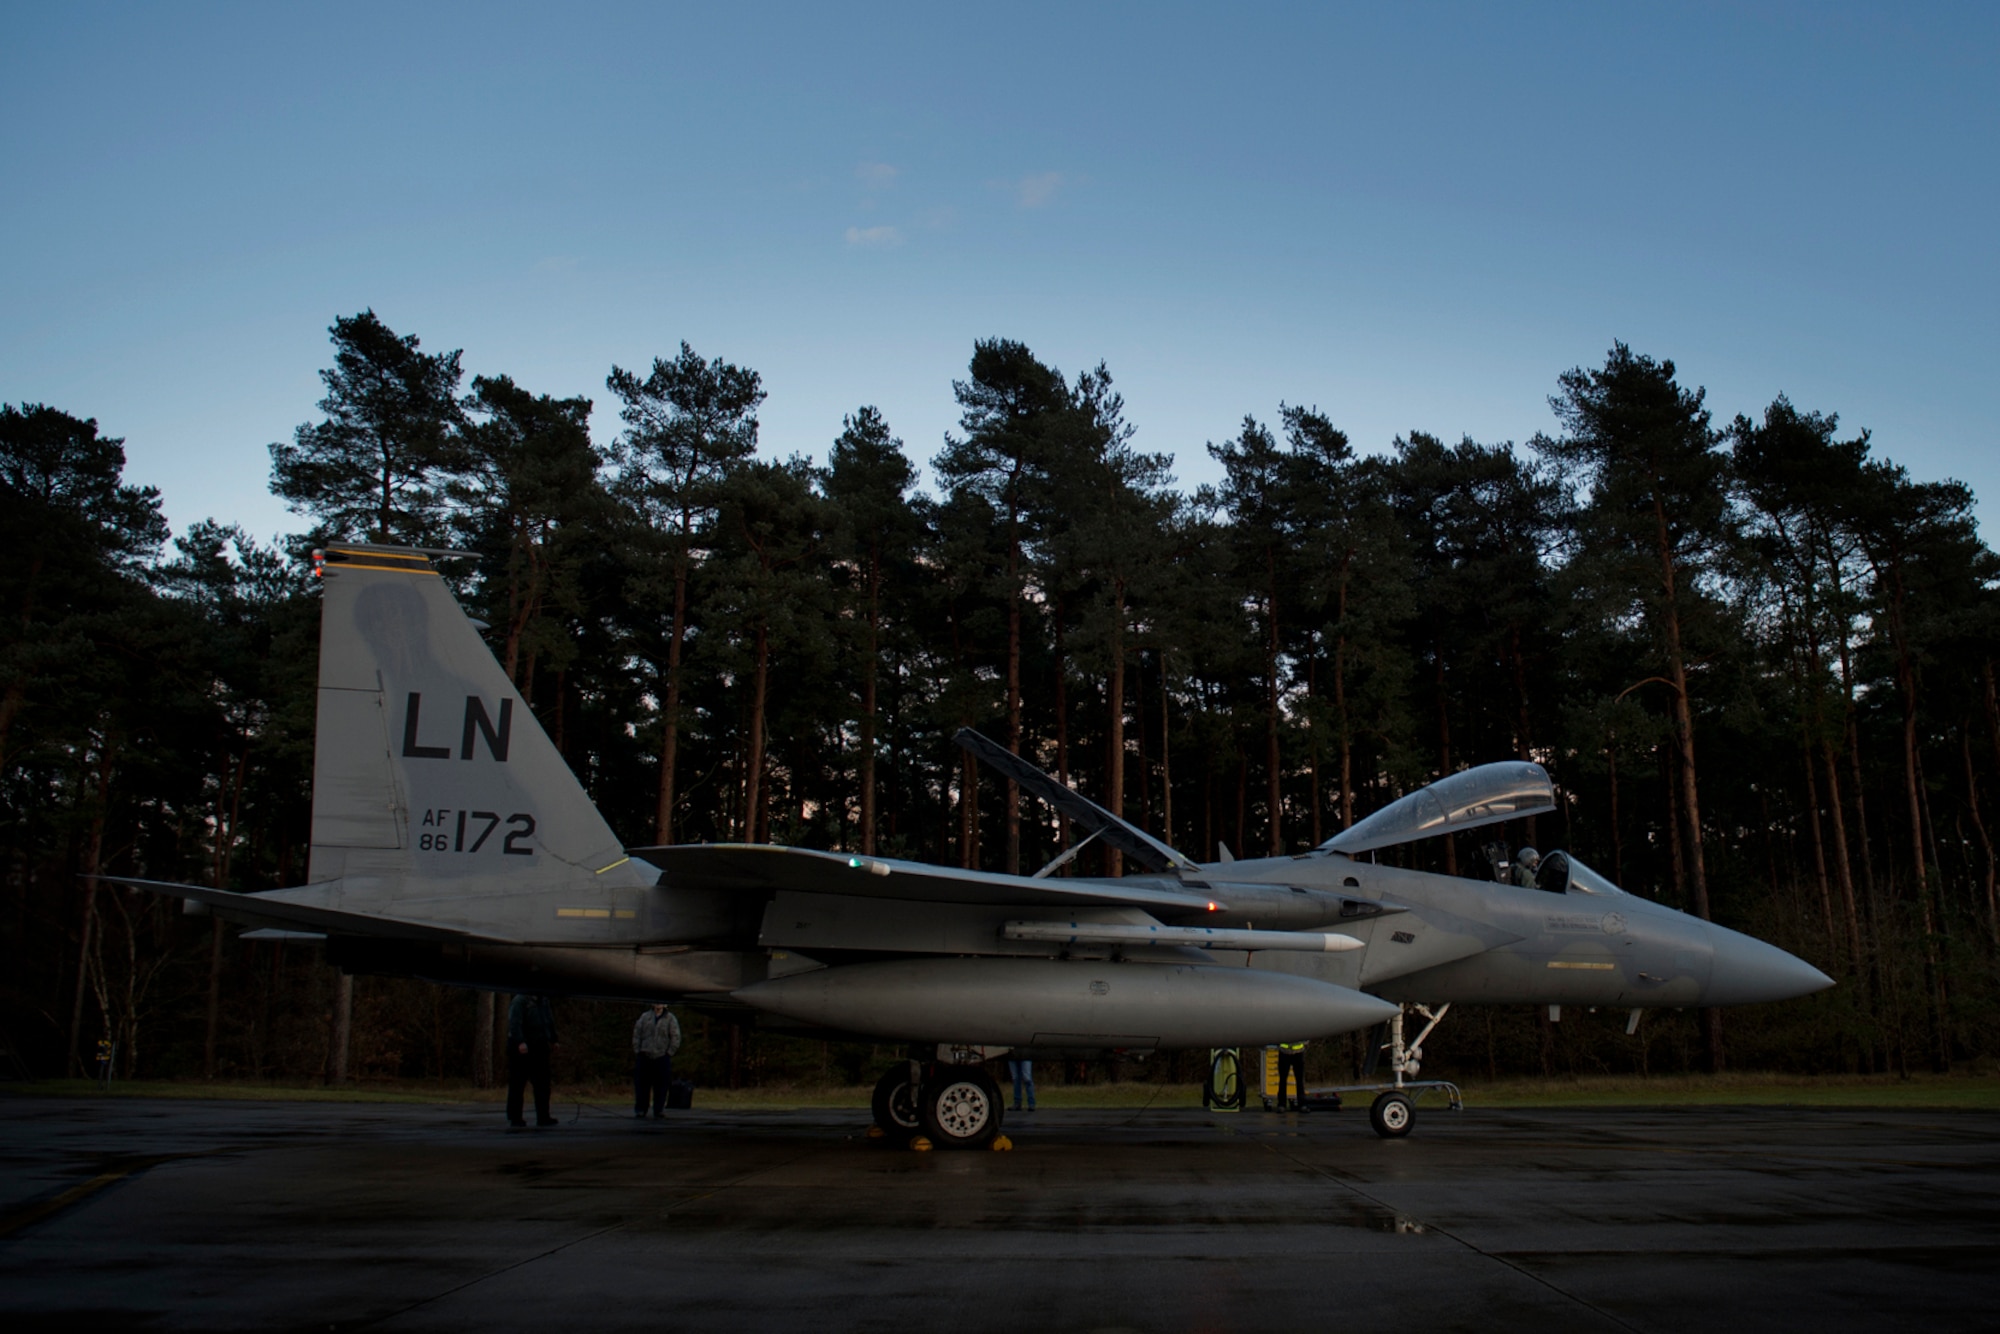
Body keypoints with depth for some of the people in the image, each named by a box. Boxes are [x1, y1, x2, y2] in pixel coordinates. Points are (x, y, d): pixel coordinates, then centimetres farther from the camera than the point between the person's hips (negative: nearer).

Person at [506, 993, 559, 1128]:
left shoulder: (544, 1001, 13)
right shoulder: (520, 1001, -11)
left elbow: (549, 1021, 23)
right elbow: (514, 1023, -23)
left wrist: (553, 1040, 23)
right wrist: (520, 1042, -33)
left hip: (539, 1049, 7)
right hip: (521, 1050, -7)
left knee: (542, 1083, 3)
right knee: (517, 1083, 1)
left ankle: (543, 1117, 5)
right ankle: (514, 1117, 7)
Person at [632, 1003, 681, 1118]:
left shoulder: (670, 1019, 2)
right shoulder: (645, 1016, 9)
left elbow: (675, 1038, 1)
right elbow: (636, 1034, 10)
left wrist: (669, 1053, -5)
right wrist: (637, 1051, 2)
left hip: (662, 1058, -2)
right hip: (644, 1057, 2)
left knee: (660, 1086, -2)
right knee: (641, 1084, 1)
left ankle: (658, 1111, 5)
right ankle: (640, 1109, 9)